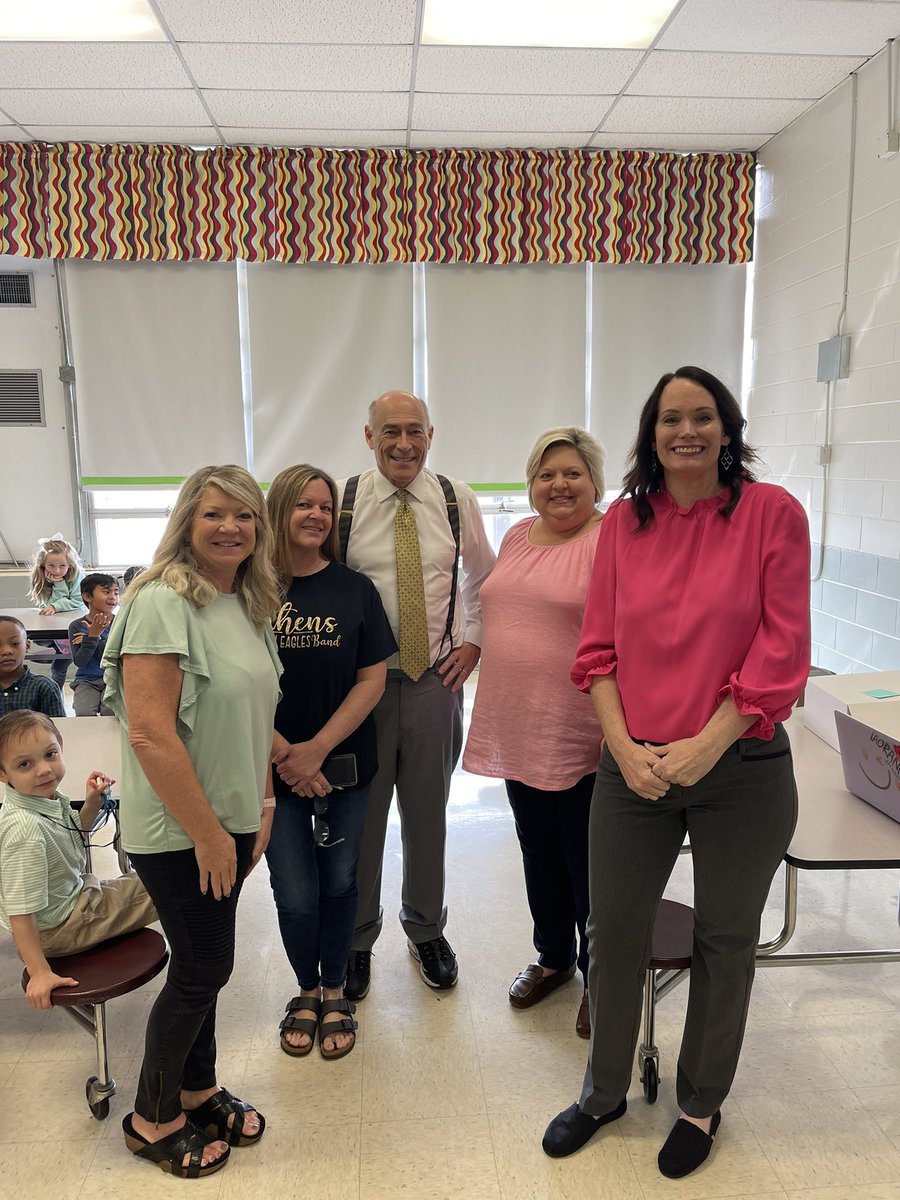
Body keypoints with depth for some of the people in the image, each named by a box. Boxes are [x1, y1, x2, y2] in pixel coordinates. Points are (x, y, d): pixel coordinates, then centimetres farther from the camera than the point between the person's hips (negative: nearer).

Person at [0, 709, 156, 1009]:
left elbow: (72, 837, 13)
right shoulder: (25, 829, -35)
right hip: (58, 926, -9)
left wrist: (91, 805, -4)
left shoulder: (48, 797, -9)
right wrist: (39, 973, -27)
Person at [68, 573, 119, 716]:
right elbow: (79, 661, -9)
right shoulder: (77, 626, -1)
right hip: (86, 681, 0)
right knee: (84, 714, -23)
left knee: (110, 712, -24)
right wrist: (92, 636, -19)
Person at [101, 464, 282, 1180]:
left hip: (227, 824, 7)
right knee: (204, 969, 5)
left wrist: (262, 806, 10)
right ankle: (152, 1119, 29)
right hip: (177, 832, -7)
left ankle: (198, 1090, 40)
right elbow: (150, 734, -24)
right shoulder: (165, 602, -19)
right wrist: (208, 834, -19)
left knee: (203, 963, 20)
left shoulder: (250, 607, 7)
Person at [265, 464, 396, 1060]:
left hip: (345, 765, 1)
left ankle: (334, 992, 34)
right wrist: (284, 753, -12)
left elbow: (372, 680, -3)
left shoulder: (355, 589, -1)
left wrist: (316, 750, -11)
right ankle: (307, 991, 33)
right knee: (295, 895, 5)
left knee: (339, 882, 12)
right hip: (275, 767, -1)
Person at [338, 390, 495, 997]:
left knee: (428, 812, 15)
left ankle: (427, 929, 37)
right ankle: (357, 940, 31)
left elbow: (485, 576, 15)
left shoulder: (457, 500, 2)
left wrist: (473, 641, 6)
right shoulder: (340, 502, -5)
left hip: (437, 677, 2)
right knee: (359, 815, 9)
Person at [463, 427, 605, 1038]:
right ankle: (553, 956, 42)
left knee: (588, 866, 9)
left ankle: (599, 979, 31)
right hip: (520, 732, 7)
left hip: (581, 737, -7)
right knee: (539, 855, 21)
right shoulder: (518, 537, 10)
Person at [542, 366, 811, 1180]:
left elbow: (781, 650, -10)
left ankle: (702, 1104, 39)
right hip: (634, 768, 3)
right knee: (613, 932, 12)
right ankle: (604, 1093, 37)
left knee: (725, 940, 15)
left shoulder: (772, 512, -6)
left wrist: (705, 745, -14)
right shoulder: (623, 522, 3)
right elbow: (599, 649, 3)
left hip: (740, 769, -2)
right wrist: (627, 747, -9)